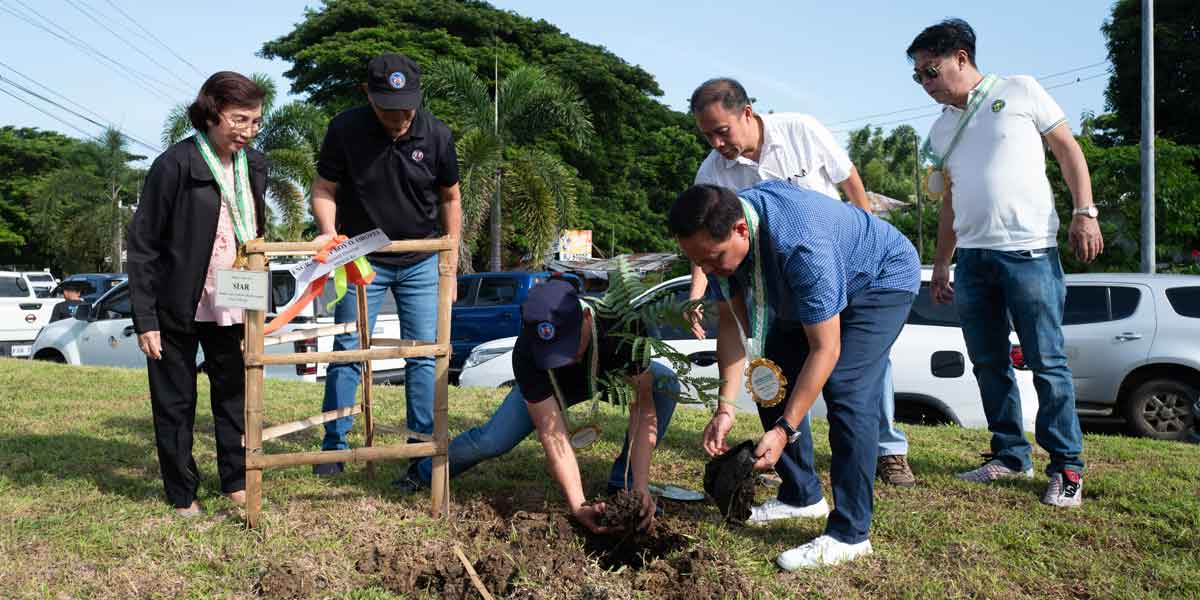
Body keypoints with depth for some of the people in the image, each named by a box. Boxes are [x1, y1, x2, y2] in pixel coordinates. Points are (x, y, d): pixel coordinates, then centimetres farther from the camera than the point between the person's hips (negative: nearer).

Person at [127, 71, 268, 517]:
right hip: (179, 308, -5)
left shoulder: (254, 164, 2)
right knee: (175, 403, 8)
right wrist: (145, 320, -14)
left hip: (232, 307, 5)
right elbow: (142, 245, -12)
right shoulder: (175, 164, -15)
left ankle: (236, 483, 26)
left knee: (234, 395, 12)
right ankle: (183, 496, 21)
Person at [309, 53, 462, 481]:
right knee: (347, 352, 2)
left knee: (424, 357, 1)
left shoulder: (436, 136, -8)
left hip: (421, 263, 1)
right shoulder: (345, 129, -12)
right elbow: (324, 189, -4)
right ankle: (334, 446, 15)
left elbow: (450, 198, 4)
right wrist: (330, 233, -25)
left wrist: (450, 267, 3)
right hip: (362, 259, -1)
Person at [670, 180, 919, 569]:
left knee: (845, 390, -22)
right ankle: (802, 496, 19)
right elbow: (732, 324, -12)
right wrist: (725, 407, -20)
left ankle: (849, 534, -15)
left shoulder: (800, 244, -43)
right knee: (771, 382, 4)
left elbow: (825, 350, -36)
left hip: (882, 279, -8)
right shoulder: (717, 235, -21)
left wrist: (784, 431, -36)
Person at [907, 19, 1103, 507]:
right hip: (972, 258, 6)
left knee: (1047, 362, -4)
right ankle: (1011, 455, 20)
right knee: (988, 363, 9)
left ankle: (1066, 466, 6)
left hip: (1029, 251, -6)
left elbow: (1068, 149, 2)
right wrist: (941, 264, 17)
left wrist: (1084, 212, -10)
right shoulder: (941, 129, 17)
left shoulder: (1020, 92, 2)